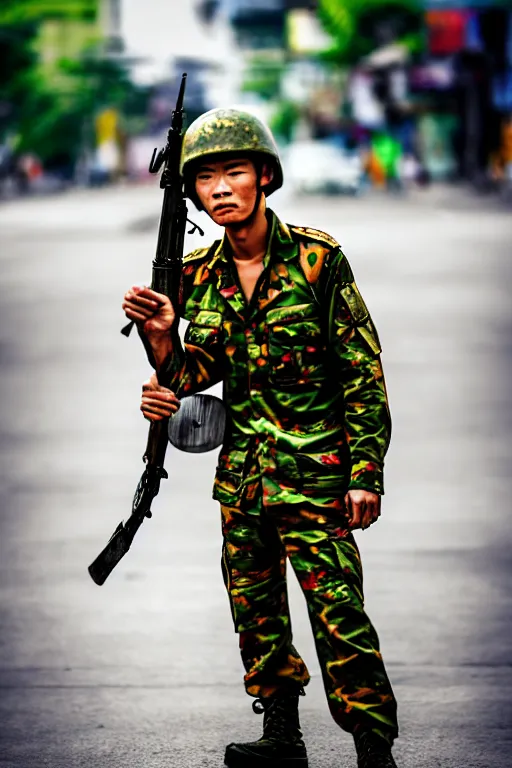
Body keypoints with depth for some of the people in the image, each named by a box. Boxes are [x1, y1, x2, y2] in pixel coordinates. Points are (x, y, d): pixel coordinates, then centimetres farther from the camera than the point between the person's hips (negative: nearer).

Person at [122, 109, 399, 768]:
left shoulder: (317, 259, -9)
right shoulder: (197, 275, 5)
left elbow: (363, 371, -7)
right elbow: (194, 373, 4)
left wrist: (365, 472, -11)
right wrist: (159, 336, -17)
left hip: (314, 468, -5)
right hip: (241, 473, 6)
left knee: (338, 611, -8)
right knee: (255, 609, 12)